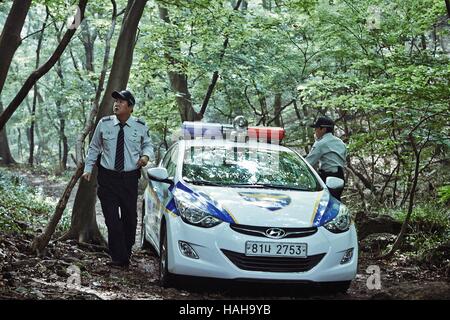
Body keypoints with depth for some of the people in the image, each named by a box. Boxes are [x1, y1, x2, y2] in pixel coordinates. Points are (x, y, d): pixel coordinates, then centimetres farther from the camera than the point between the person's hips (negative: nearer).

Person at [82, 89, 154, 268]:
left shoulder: (140, 127, 0)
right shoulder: (104, 124, 1)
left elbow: (148, 145, 14)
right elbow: (94, 148, 11)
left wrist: (146, 155, -7)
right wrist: (88, 168, 5)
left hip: (130, 178, 1)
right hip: (107, 178, -1)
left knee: (130, 218, 8)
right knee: (112, 219, -7)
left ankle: (126, 253, 27)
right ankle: (119, 259, -1)